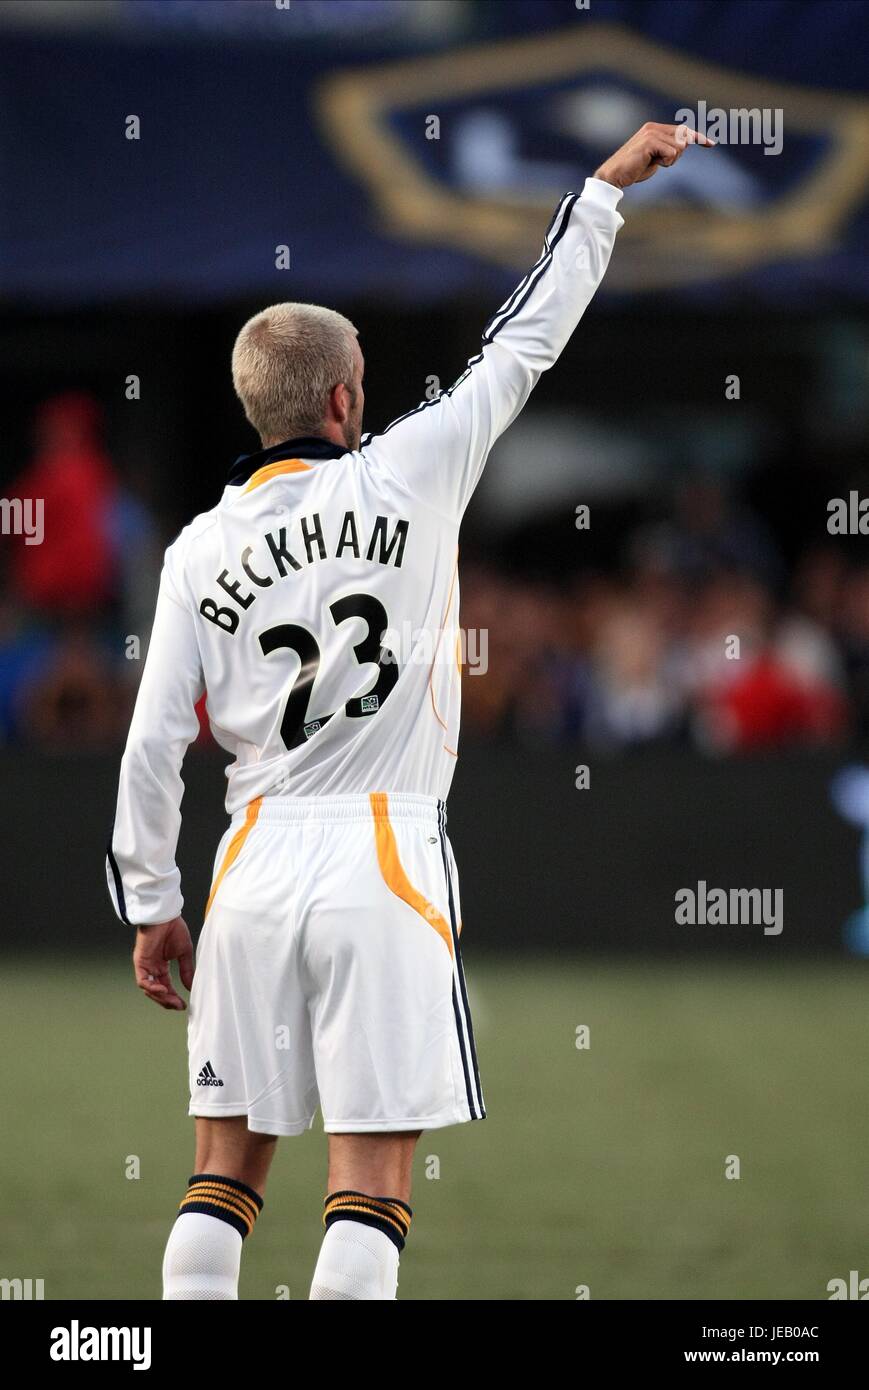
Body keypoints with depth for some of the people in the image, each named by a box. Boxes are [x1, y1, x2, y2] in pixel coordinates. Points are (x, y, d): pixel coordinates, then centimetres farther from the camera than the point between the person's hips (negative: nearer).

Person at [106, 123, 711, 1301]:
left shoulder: (201, 549, 5)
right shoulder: (407, 476, -3)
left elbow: (154, 745, 4)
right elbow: (527, 343, 6)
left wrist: (150, 907, 14)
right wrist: (607, 187, 17)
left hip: (255, 869, 3)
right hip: (384, 861, -3)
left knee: (228, 1165, 9)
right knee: (373, 1169, -3)